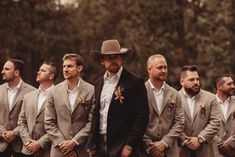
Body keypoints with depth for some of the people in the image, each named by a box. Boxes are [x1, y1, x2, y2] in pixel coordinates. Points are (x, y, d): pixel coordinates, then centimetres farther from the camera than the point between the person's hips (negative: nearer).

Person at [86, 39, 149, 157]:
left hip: (122, 147, -5)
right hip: (100, 147, 5)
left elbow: (142, 117, -8)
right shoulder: (99, 83, 14)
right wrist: (91, 144, 9)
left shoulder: (135, 82, -4)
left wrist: (130, 146, -13)